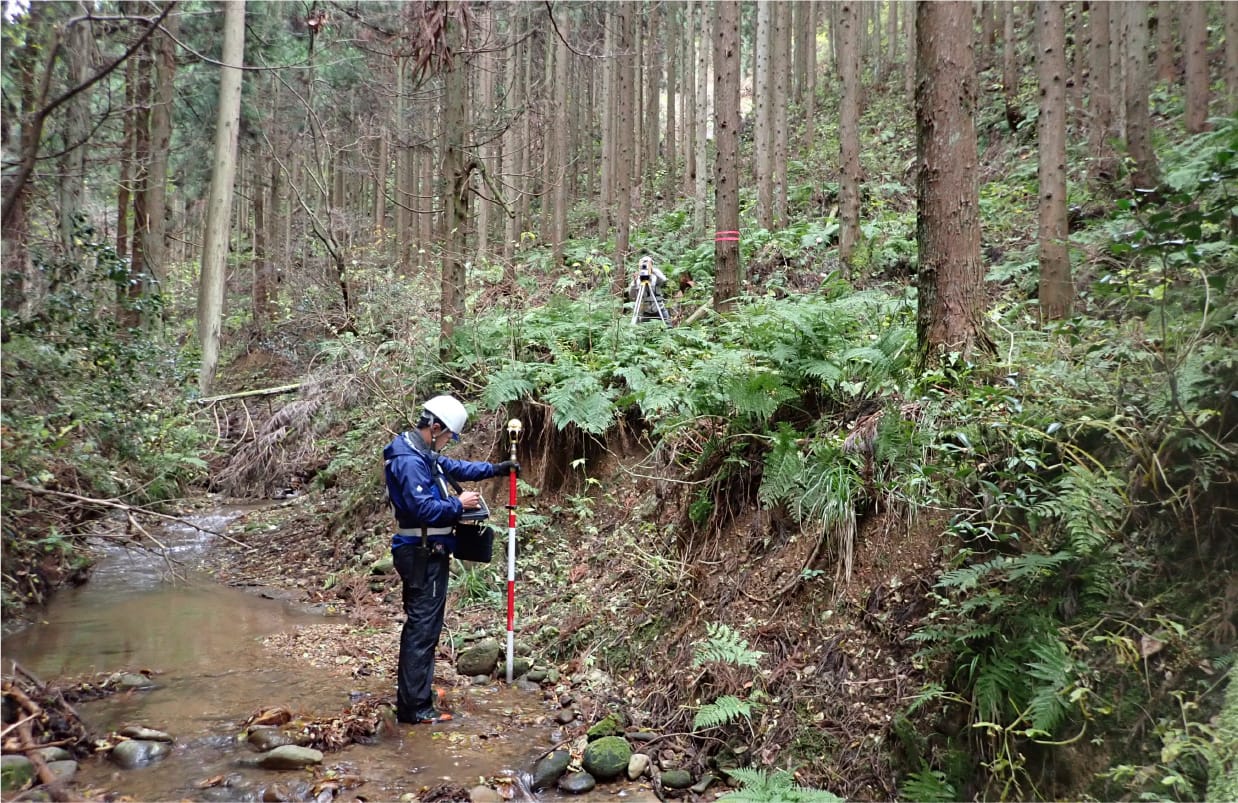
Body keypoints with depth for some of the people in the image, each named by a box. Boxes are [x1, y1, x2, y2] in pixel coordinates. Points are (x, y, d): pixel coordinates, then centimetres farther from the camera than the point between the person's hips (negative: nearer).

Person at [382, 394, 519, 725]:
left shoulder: (423, 455, 12)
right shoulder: (410, 461, -20)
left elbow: (456, 467, 26)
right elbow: (424, 509, -28)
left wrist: (495, 468, 19)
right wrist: (459, 504, -15)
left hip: (425, 554, 11)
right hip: (423, 556, -11)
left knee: (419, 625, 18)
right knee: (423, 628, -7)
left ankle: (413, 691, 30)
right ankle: (416, 707, -2)